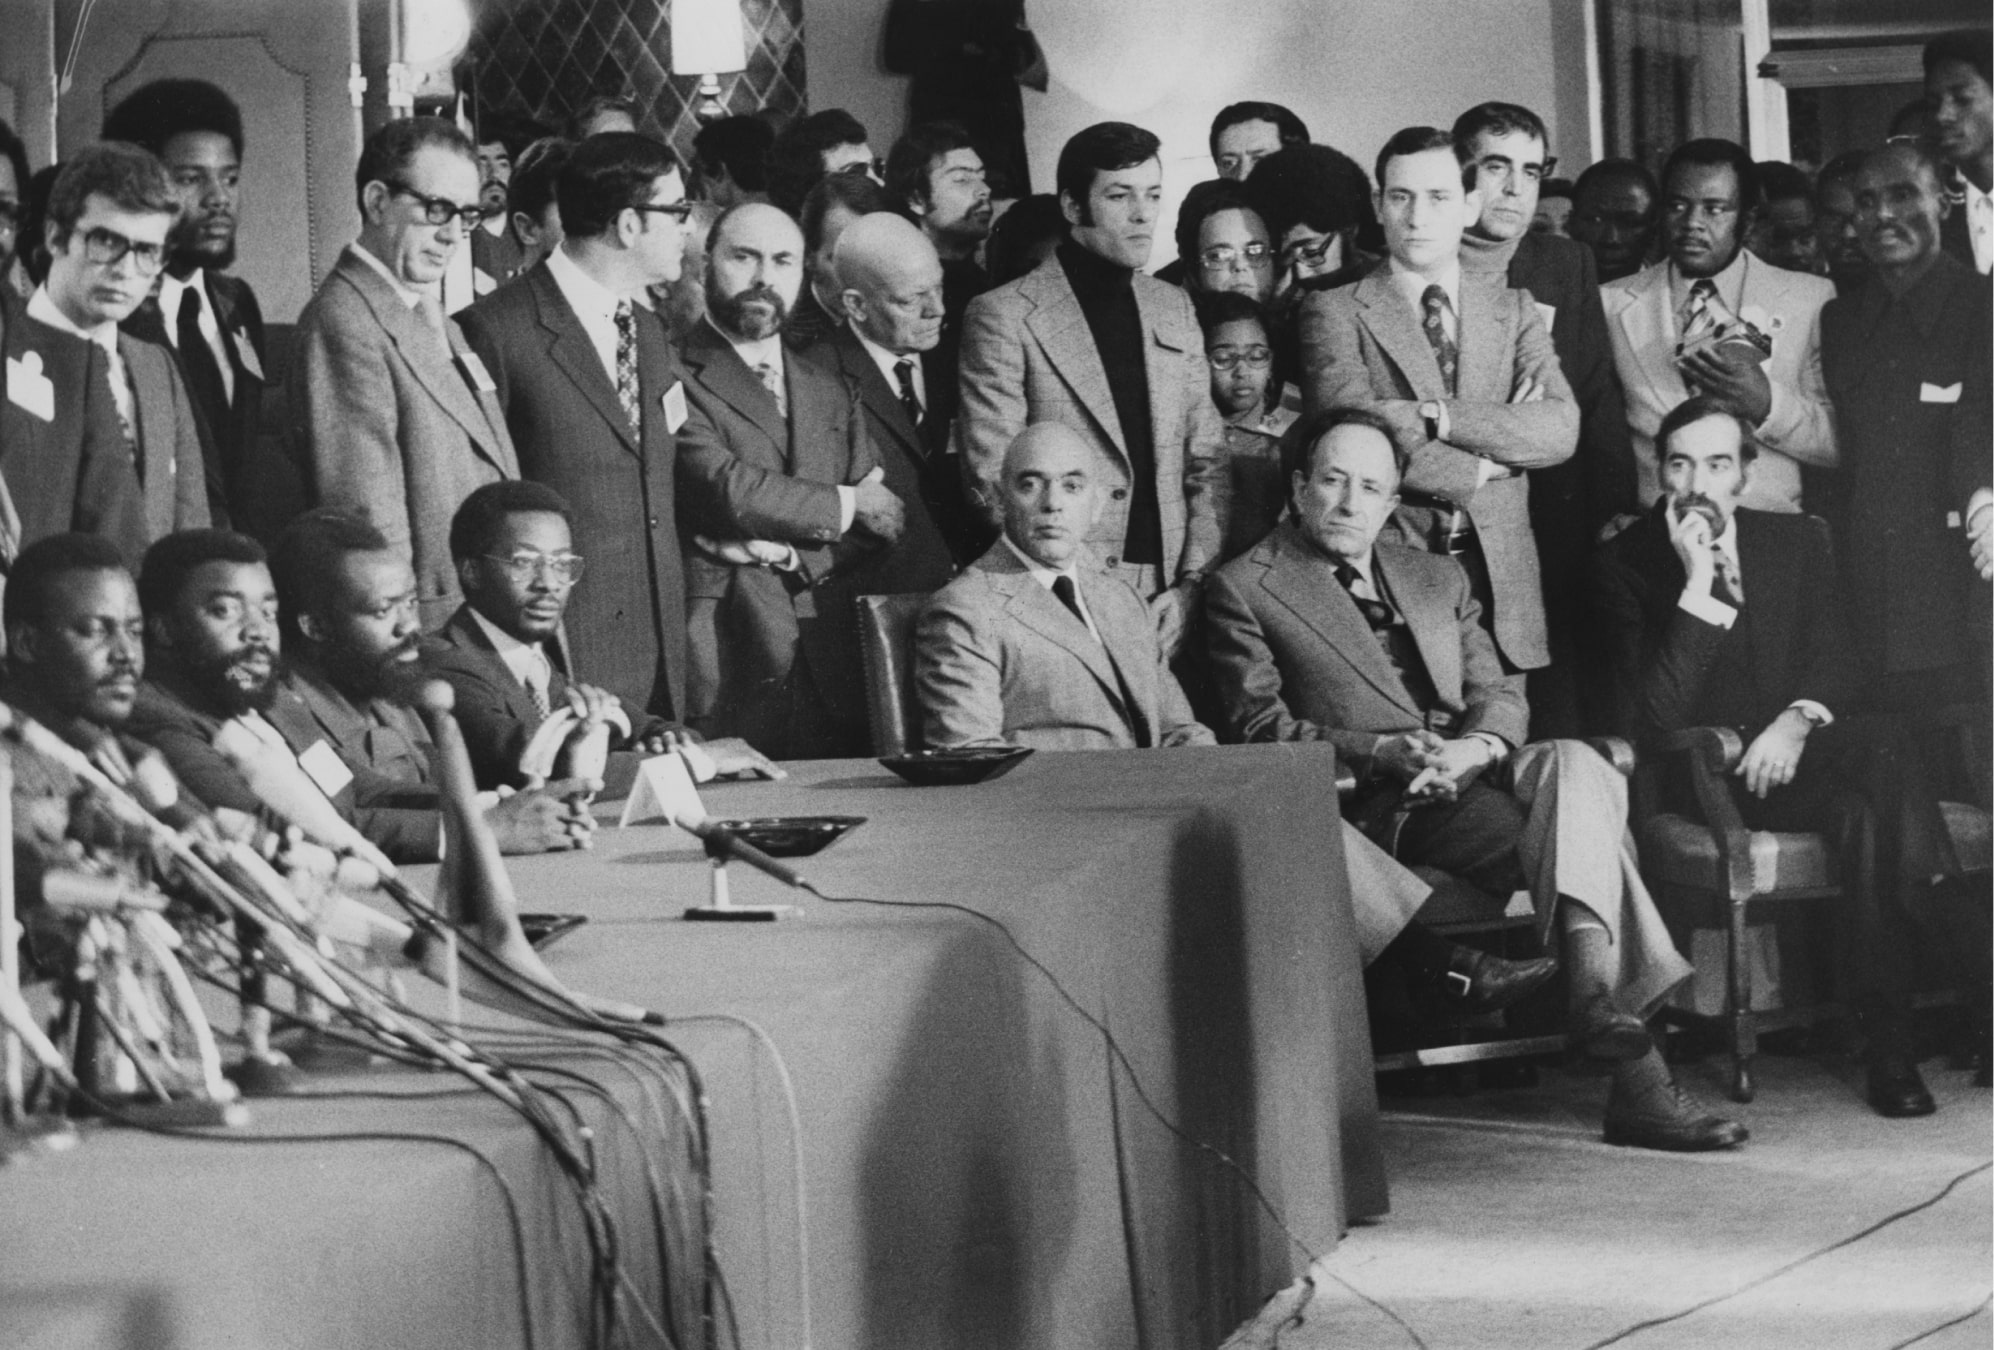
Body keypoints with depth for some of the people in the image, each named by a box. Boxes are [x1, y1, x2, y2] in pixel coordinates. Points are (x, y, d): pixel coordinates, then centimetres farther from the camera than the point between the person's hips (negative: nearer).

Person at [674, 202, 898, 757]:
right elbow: (728, 491, -14)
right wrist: (845, 504, 0)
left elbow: (885, 519, 13)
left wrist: (792, 556, -6)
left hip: (831, 669, 5)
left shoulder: (828, 388, 21)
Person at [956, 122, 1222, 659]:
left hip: (1170, 601, 4)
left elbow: (1205, 462, 14)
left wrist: (1192, 583, 0)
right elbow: (993, 480, -7)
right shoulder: (1003, 317, -3)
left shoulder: (1174, 308, 15)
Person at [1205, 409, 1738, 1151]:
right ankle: (1632, 1063, -38)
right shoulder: (1245, 589, 7)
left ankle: (1601, 1001, -37)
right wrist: (1385, 752, -15)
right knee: (1577, 823, -29)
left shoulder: (1437, 578, 26)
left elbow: (1500, 692, 18)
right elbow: (1262, 729, -1)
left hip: (1474, 774, 5)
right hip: (1378, 809, -5)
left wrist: (1475, 748, -8)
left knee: (1574, 763, -30)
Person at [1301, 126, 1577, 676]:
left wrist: (1433, 417, -12)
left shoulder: (1512, 307, 14)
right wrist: (1484, 469, -6)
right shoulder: (1335, 310, 3)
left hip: (1500, 575, 3)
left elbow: (1561, 430, -2)